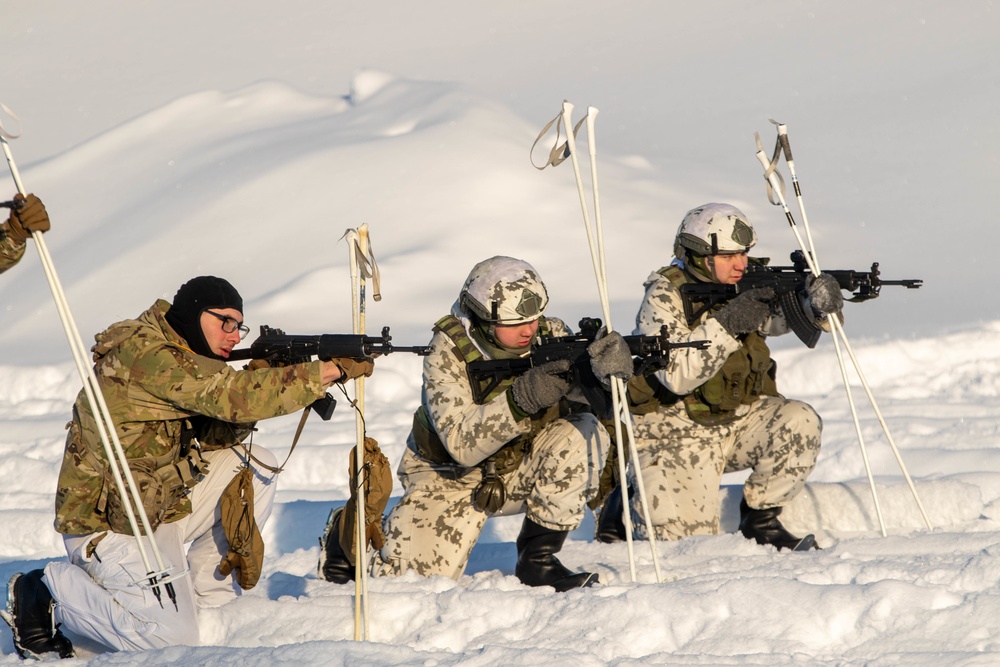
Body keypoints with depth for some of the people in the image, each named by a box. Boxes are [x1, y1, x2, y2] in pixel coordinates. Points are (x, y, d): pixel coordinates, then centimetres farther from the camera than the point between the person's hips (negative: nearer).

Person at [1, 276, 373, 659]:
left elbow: (215, 433, 7)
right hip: (109, 524, -10)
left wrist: (258, 382, -11)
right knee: (172, 637, -19)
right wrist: (331, 371, -25)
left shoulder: (183, 357, 9)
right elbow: (235, 398, -29)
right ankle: (48, 594, -2)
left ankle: (205, 597, 8)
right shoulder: (145, 354, -22)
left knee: (256, 464, 4)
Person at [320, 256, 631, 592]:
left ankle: (538, 557, -12)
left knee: (584, 433, -24)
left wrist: (603, 362, -49)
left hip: (519, 470, 3)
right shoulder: (447, 355, -24)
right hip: (452, 476, -3)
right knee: (422, 575, -20)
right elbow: (462, 444, -34)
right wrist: (522, 398, -47)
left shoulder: (547, 335, -13)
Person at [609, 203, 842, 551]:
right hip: (676, 428, -5)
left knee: (800, 422, -22)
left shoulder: (745, 287, 1)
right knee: (692, 536, -17)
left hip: (738, 417, 5)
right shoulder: (664, 297, -17)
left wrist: (817, 300, -31)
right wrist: (727, 324, -34)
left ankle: (760, 517, -4)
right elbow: (677, 376, -28)